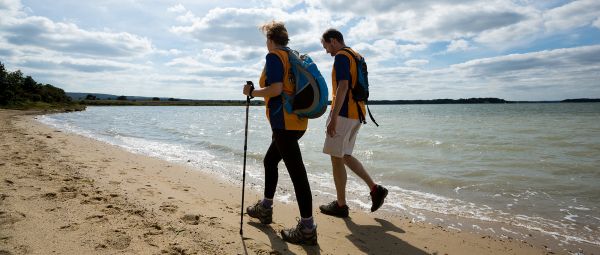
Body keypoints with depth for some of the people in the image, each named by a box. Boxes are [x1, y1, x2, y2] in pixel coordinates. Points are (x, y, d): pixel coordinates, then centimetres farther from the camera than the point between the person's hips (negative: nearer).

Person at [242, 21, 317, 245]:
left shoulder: (274, 56, -6)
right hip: (297, 121, 10)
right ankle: (265, 208, 34)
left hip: (284, 122, -10)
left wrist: (251, 92, -5)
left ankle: (307, 229, -4)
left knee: (296, 172, -9)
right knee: (270, 161, 22)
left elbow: (275, 89, -19)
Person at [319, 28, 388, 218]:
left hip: (344, 113, -10)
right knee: (344, 156, 17)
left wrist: (333, 118, -24)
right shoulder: (356, 56, 19)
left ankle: (341, 205, 9)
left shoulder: (341, 57, -10)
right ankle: (375, 189, 14)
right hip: (356, 113, 10)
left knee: (337, 158, 0)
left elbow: (343, 87, -22)